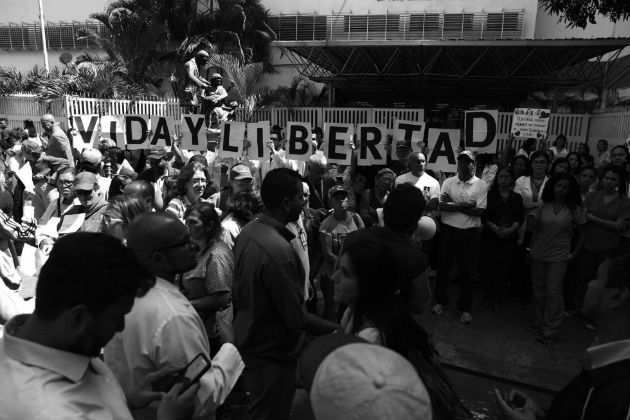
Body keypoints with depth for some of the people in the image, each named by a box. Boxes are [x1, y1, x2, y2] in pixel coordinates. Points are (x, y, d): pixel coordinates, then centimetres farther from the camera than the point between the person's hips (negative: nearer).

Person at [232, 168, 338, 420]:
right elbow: (296, 318, -27)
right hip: (272, 355, -8)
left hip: (247, 341, 8)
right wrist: (336, 330, -14)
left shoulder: (247, 232, -5)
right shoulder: (279, 251, -32)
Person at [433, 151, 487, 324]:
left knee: (467, 271, 7)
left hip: (470, 232, -2)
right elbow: (441, 206, -9)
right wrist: (465, 205, -18)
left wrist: (453, 205, -15)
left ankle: (465, 308, 22)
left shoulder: (480, 185, -3)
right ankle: (441, 301, 29)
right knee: (443, 266, 11)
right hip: (448, 230, 2)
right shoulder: (448, 182, 3)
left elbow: (480, 211, -12)